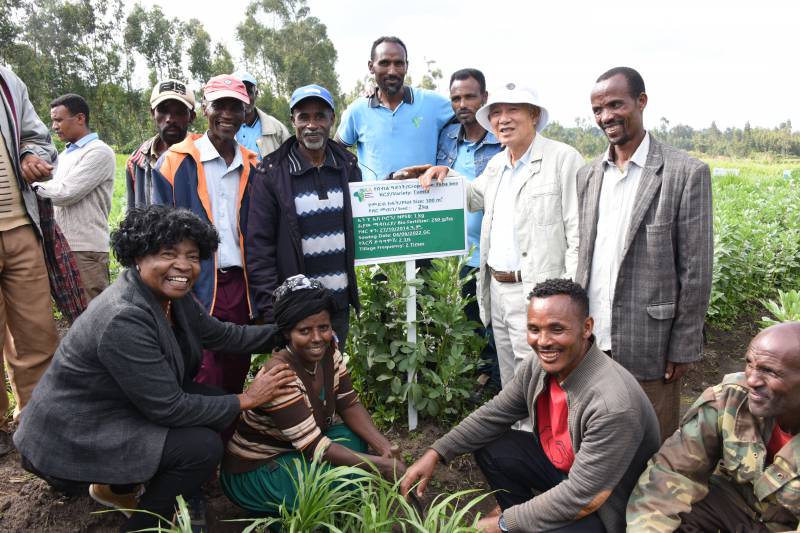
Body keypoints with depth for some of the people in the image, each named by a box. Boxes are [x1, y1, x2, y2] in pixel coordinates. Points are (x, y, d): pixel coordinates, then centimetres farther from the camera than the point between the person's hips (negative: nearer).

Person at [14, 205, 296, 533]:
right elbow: (168, 409, -27)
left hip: (120, 408, 9)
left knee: (214, 404, 4)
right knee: (203, 446, -19)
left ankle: (118, 489, 21)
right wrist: (246, 399, -17)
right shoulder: (124, 319, -31)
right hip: (72, 439, -9)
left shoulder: (172, 295, -5)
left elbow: (220, 334, 7)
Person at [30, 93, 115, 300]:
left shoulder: (99, 152, -8)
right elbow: (55, 191, 17)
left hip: (86, 248, -8)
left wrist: (35, 185, -1)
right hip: (62, 246, 8)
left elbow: (65, 192, -15)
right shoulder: (64, 155, 19)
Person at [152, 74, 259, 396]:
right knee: (204, 386, -2)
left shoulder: (252, 167, 11)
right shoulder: (175, 162, -1)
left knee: (236, 381, 14)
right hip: (195, 289, -4)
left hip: (241, 288, 4)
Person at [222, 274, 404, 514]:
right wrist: (382, 465, -31)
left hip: (294, 453, 7)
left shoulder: (328, 350, -10)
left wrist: (386, 448, -21)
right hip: (253, 470, -7)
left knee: (356, 437, -14)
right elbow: (314, 447, -32)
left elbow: (349, 405, -5)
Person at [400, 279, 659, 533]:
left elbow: (582, 499, -30)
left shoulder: (613, 404, -35)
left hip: (607, 508, -7)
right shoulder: (538, 366, -13)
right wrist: (434, 453, -8)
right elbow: (493, 415, 1)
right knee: (488, 448, 0)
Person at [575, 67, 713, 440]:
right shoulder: (588, 175, 9)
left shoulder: (686, 173, -7)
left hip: (648, 344, -4)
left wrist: (683, 348, -8)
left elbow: (695, 271, -7)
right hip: (591, 339, 5)